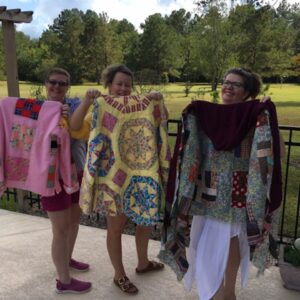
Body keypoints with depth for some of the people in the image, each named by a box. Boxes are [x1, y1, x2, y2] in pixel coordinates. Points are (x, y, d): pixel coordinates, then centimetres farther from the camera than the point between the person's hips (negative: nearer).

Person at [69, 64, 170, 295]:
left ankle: (143, 263, 42)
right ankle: (119, 275, 28)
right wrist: (86, 101, -32)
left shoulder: (141, 107, 7)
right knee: (116, 227, 7)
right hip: (113, 178, -5)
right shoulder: (100, 109, -6)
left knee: (147, 219, 18)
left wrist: (159, 102, -9)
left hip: (142, 175, 6)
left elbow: (162, 120, 9)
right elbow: (75, 126, -18)